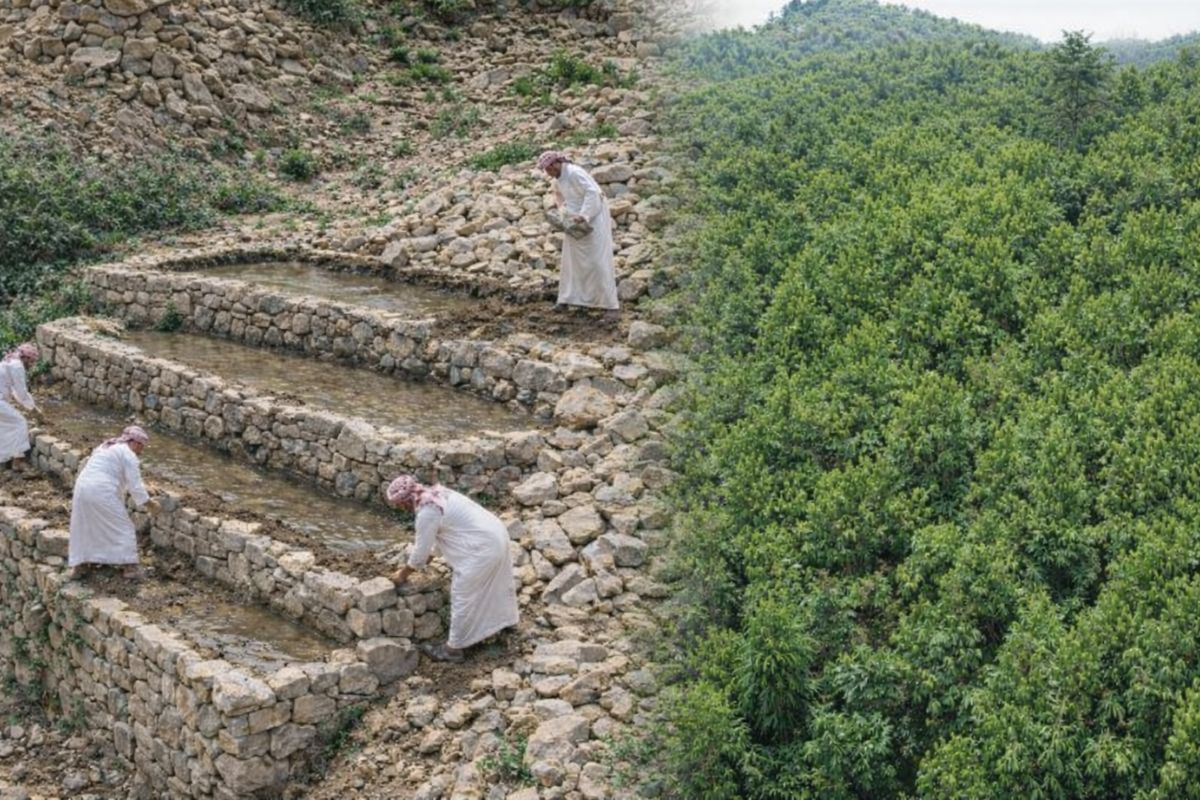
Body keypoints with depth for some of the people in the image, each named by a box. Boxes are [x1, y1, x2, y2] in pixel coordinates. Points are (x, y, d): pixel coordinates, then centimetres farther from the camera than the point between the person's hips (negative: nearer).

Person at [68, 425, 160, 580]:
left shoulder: (108, 447, 24)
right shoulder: (128, 455, -3)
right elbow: (135, 486, -6)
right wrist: (149, 504, 5)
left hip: (82, 488, 8)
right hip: (102, 493, -8)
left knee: (84, 527, 20)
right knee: (122, 527, 4)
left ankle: (78, 566, 23)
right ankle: (130, 567, 4)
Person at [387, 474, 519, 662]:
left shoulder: (426, 512, -20)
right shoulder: (433, 493, 9)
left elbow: (421, 553, -9)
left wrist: (403, 573, 6)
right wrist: (410, 564, 27)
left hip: (482, 548, -10)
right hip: (496, 534, 10)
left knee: (463, 596, 3)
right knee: (493, 583, 31)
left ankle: (454, 648, 15)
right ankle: (503, 620, 53)